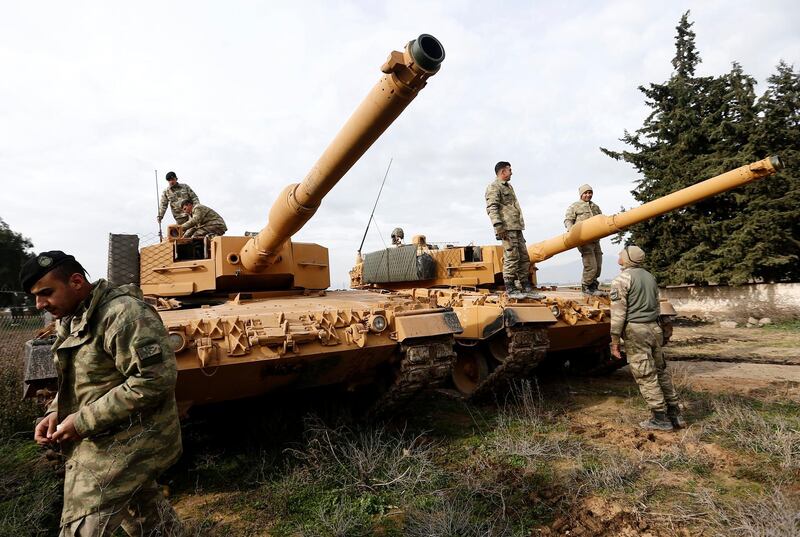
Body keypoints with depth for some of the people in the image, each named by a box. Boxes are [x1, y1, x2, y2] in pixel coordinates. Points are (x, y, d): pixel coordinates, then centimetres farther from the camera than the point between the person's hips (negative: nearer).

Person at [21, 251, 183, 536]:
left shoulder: (123, 313, -21)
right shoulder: (70, 321, 10)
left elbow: (156, 379, -26)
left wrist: (83, 420, -21)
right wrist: (54, 413, 2)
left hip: (124, 446, -9)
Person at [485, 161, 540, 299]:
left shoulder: (509, 187, 27)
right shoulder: (493, 187, -3)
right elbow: (492, 208, -14)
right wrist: (498, 226, -24)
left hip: (517, 228, 10)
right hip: (507, 228, -10)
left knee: (524, 258, 8)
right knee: (511, 258, -10)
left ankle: (526, 288, 13)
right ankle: (510, 290, -4)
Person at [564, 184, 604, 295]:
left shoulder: (595, 207, 23)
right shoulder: (575, 206, 6)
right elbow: (568, 220, 0)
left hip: (595, 240, 6)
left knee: (598, 266, 7)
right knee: (591, 267, -11)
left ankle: (593, 287, 20)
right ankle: (586, 287, 4)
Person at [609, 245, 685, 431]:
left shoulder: (622, 279, -11)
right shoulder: (649, 276, 14)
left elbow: (618, 313, -14)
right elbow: (656, 305, 19)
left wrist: (615, 341, -9)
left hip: (635, 331, -8)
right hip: (655, 328, 8)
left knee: (646, 376, 0)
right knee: (661, 371, 15)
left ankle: (660, 419, 6)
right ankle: (675, 414, 21)